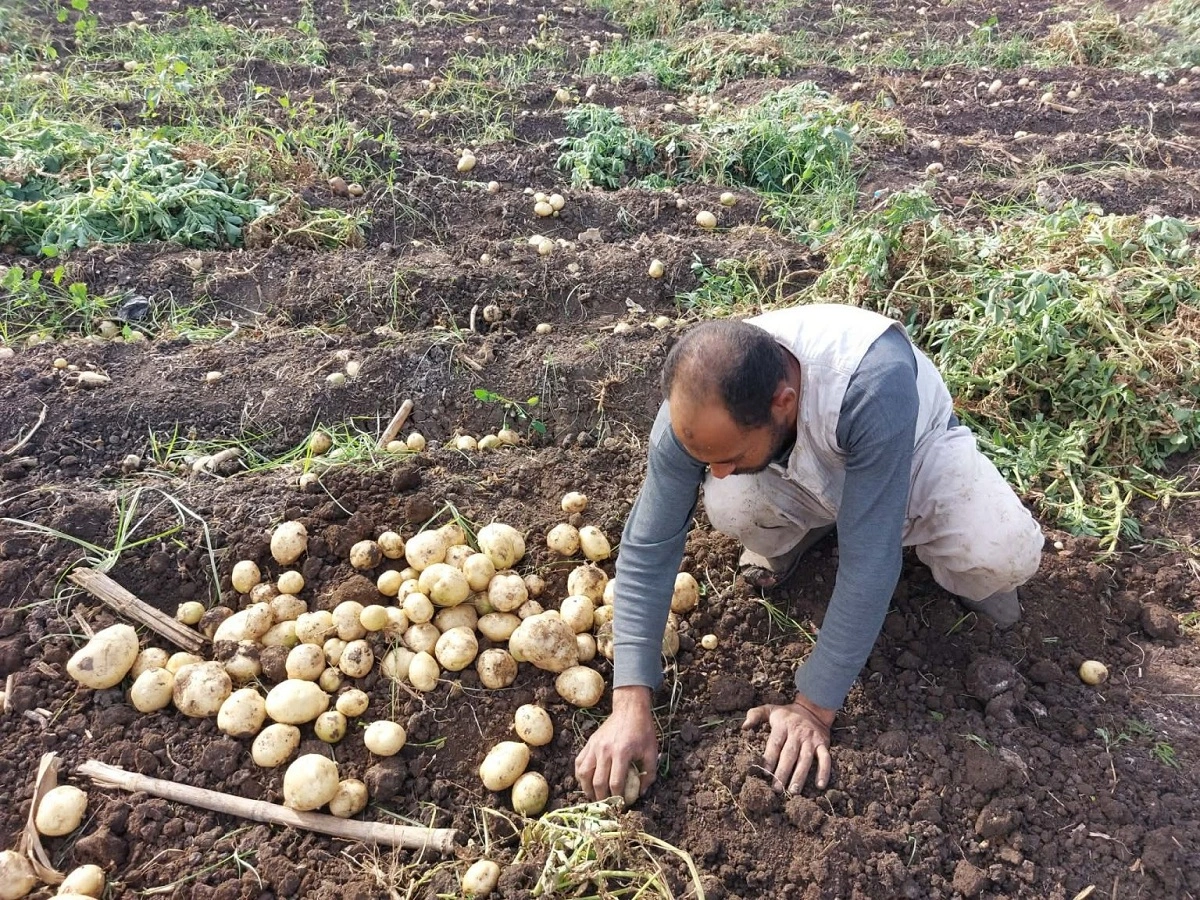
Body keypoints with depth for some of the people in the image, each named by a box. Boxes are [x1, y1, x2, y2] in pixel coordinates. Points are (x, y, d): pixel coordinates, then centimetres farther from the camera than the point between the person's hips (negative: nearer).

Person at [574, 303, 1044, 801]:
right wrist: (630, 704, -32)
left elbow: (868, 561, -39)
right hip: (802, 479, 2)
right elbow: (647, 547, -27)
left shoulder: (873, 383, -44)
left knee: (1008, 556, -30)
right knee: (731, 505, -31)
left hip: (915, 447, -2)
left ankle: (959, 574, 8)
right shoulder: (695, 407, -32)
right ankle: (793, 535, 5)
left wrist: (814, 706, -34)